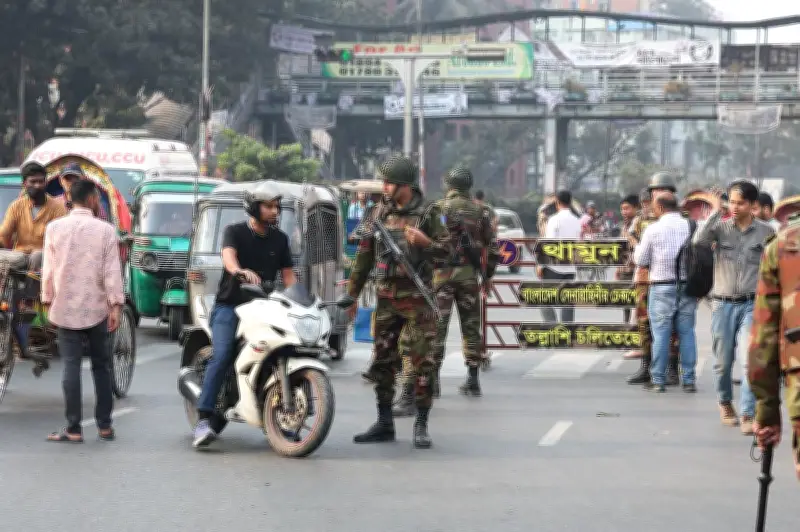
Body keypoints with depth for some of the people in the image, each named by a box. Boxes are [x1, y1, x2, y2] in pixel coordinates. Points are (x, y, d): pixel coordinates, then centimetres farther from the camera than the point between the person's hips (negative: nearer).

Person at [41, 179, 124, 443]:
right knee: (101, 365, 10)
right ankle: (104, 425, 12)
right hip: (96, 308, -1)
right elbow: (112, 271, -8)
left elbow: (48, 269, 2)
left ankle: (73, 429, -3)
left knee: (71, 366, 0)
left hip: (65, 308, 1)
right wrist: (116, 305, -7)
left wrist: (48, 302, 10)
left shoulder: (54, 228, 0)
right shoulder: (105, 229, -5)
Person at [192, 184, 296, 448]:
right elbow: (228, 256, -21)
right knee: (221, 356, -24)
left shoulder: (280, 239, 14)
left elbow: (287, 274, 11)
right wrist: (240, 271, -43)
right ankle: (203, 421, -29)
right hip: (230, 305, -5)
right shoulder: (235, 232, -1)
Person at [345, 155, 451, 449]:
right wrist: (352, 295, 13)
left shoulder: (428, 214, -3)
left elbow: (447, 252, -3)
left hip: (417, 298, -5)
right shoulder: (379, 214, 10)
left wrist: (425, 241, -22)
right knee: (382, 361, 6)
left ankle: (421, 426, 1)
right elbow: (364, 256, 14)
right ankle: (384, 424, 16)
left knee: (422, 361, -6)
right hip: (386, 298, 5)